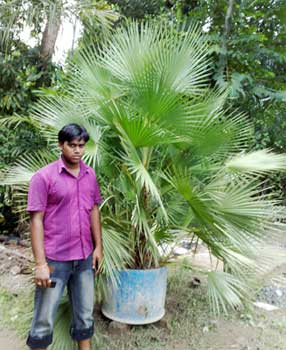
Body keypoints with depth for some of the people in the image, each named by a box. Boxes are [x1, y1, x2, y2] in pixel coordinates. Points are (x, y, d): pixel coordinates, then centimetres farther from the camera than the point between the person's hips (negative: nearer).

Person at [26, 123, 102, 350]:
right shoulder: (44, 177, -10)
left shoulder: (90, 174, 5)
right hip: (55, 259, -4)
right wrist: (40, 263, -15)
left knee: (85, 314, 17)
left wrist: (98, 246, 9)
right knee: (44, 319, 7)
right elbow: (36, 220, -12)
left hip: (85, 257, 5)